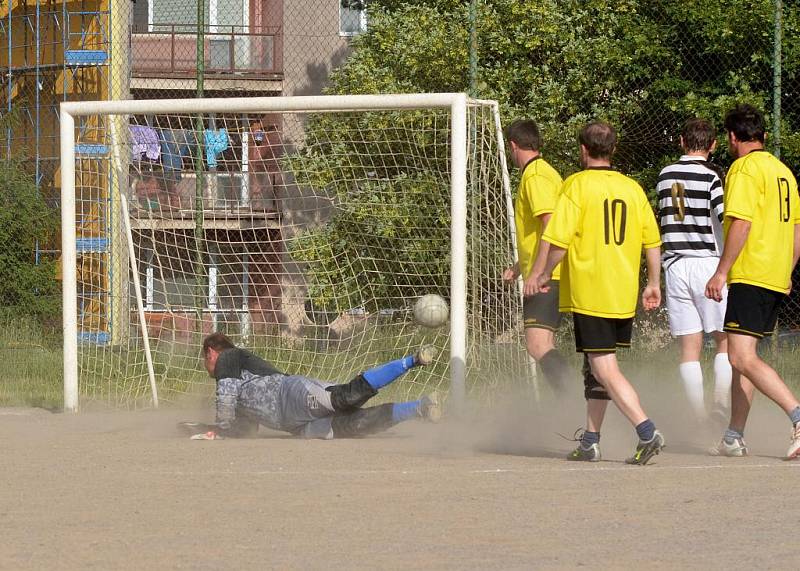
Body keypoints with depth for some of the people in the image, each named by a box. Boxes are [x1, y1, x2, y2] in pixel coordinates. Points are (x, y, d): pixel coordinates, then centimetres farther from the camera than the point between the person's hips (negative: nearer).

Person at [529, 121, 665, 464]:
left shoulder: (577, 185, -8)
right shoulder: (632, 188, 8)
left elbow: (559, 242, -13)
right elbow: (653, 242, 10)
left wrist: (543, 276, 3)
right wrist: (654, 284, 20)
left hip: (589, 292, -6)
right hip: (625, 296, 6)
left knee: (605, 370, -7)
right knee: (598, 369, 16)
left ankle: (647, 432, -21)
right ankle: (590, 442, 20)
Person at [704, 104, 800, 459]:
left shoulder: (744, 168, -10)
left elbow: (741, 223, -19)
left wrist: (721, 272, -17)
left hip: (750, 276, -9)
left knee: (742, 359, -15)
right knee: (743, 356, 14)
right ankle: (734, 438, 16)